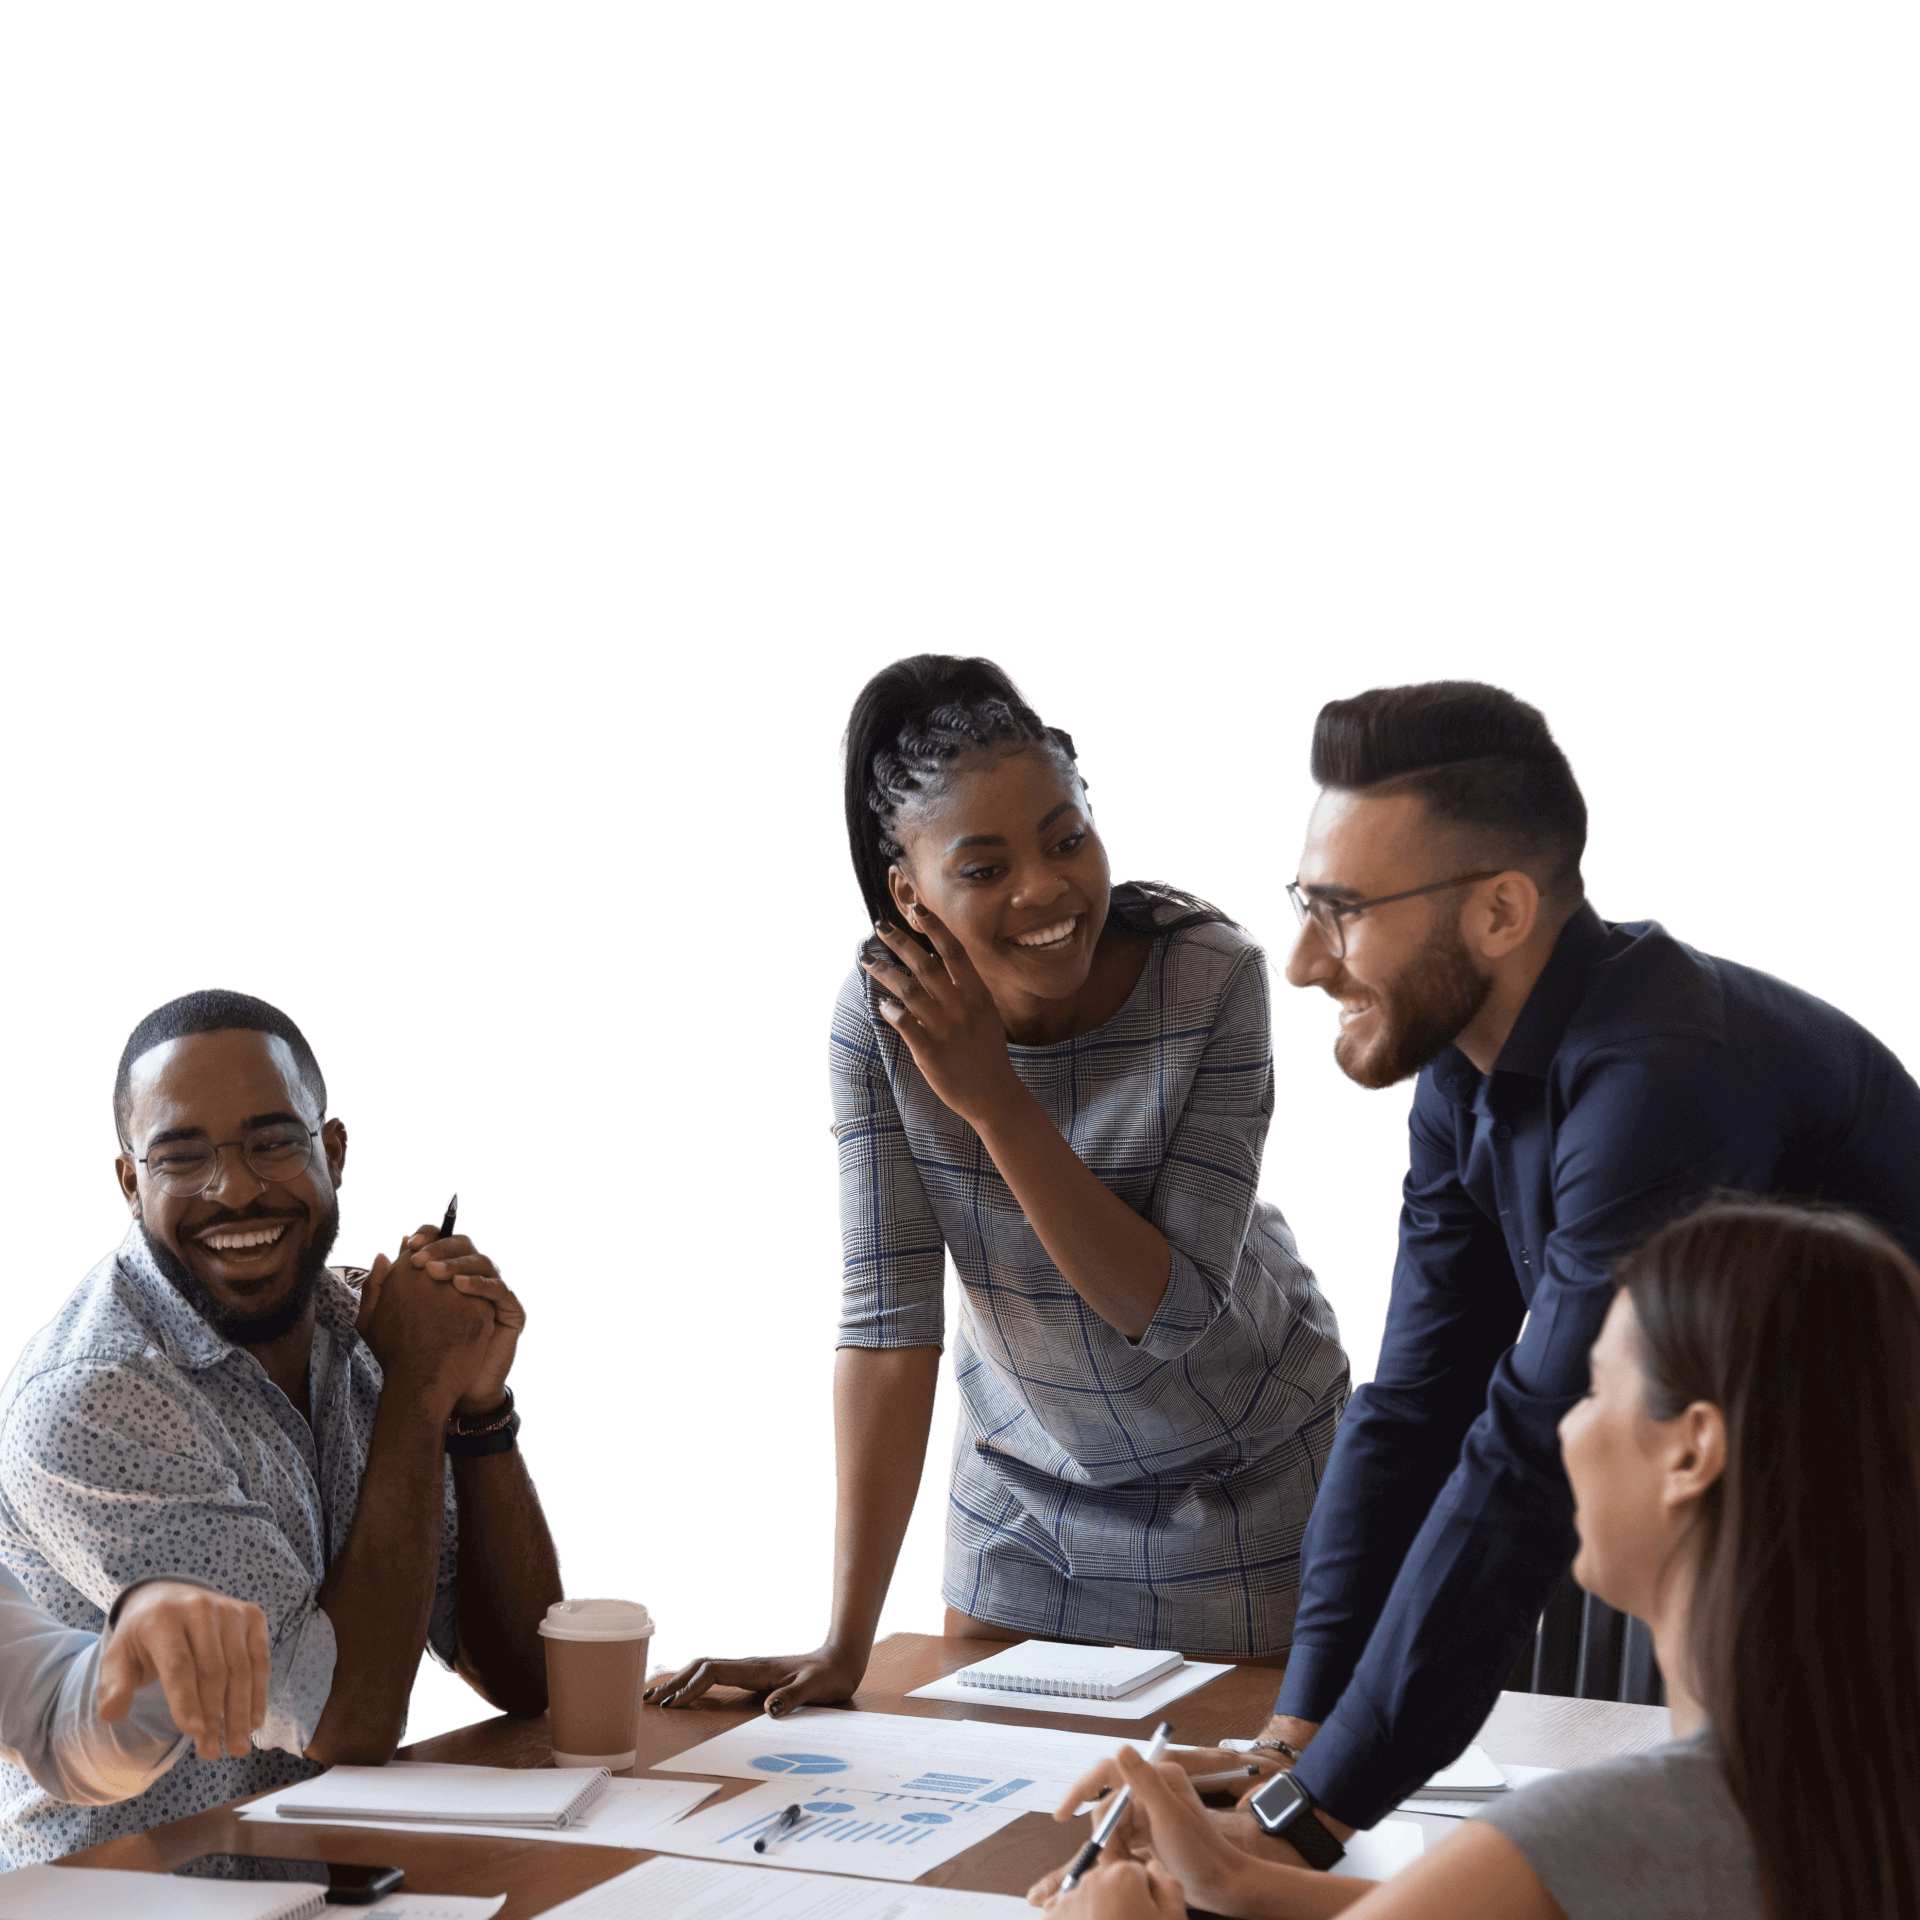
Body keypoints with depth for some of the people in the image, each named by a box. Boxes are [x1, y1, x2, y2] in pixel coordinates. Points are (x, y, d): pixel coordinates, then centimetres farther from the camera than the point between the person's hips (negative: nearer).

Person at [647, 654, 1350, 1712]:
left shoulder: (1213, 973, -26)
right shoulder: (882, 1012, -20)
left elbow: (1173, 1311, -28)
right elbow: (888, 1317, -21)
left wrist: (994, 1098, -35)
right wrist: (846, 1643, -25)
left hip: (1242, 1474, -2)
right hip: (1025, 1478, 2)